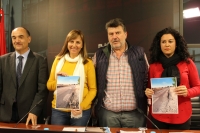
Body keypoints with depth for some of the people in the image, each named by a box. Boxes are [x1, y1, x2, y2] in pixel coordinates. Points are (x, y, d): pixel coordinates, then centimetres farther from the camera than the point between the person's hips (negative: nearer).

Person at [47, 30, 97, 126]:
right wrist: (59, 81, -11)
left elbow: (93, 89, -1)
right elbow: (49, 85, 9)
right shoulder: (58, 60, 5)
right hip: (58, 110, 2)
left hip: (81, 111, -2)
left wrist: (82, 106, -15)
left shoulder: (88, 63, -2)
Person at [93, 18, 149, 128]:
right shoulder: (99, 55, 4)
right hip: (106, 113, 1)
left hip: (135, 113, 0)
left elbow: (148, 79, 5)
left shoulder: (139, 53, 3)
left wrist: (148, 106, 0)